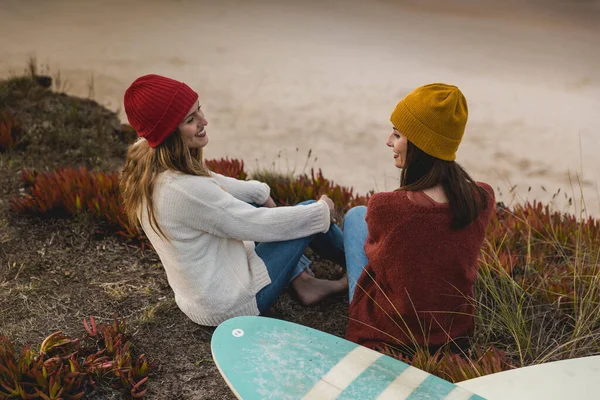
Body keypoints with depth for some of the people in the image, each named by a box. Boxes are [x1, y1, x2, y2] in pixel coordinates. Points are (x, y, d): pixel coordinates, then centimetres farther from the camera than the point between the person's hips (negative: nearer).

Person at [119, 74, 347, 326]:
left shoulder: (144, 162, -8)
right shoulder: (184, 190, -34)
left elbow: (211, 184, 10)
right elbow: (260, 225, -24)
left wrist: (261, 193, 3)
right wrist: (322, 210, -9)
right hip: (227, 307, -8)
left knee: (257, 199, 17)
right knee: (310, 216, 0)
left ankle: (304, 284, 21)